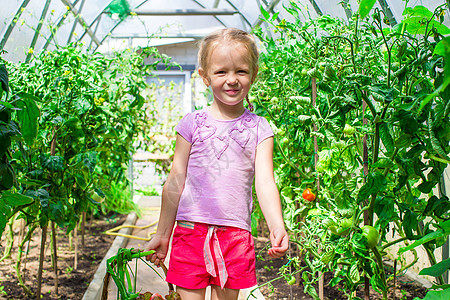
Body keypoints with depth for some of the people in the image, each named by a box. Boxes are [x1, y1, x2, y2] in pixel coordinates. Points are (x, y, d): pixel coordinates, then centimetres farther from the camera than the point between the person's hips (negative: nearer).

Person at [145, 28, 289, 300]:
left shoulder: (259, 129, 3)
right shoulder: (192, 124, 2)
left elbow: (265, 182, -6)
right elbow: (175, 182, 6)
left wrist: (277, 227, -22)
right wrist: (162, 234, 10)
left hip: (236, 235, 0)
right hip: (191, 230, 0)